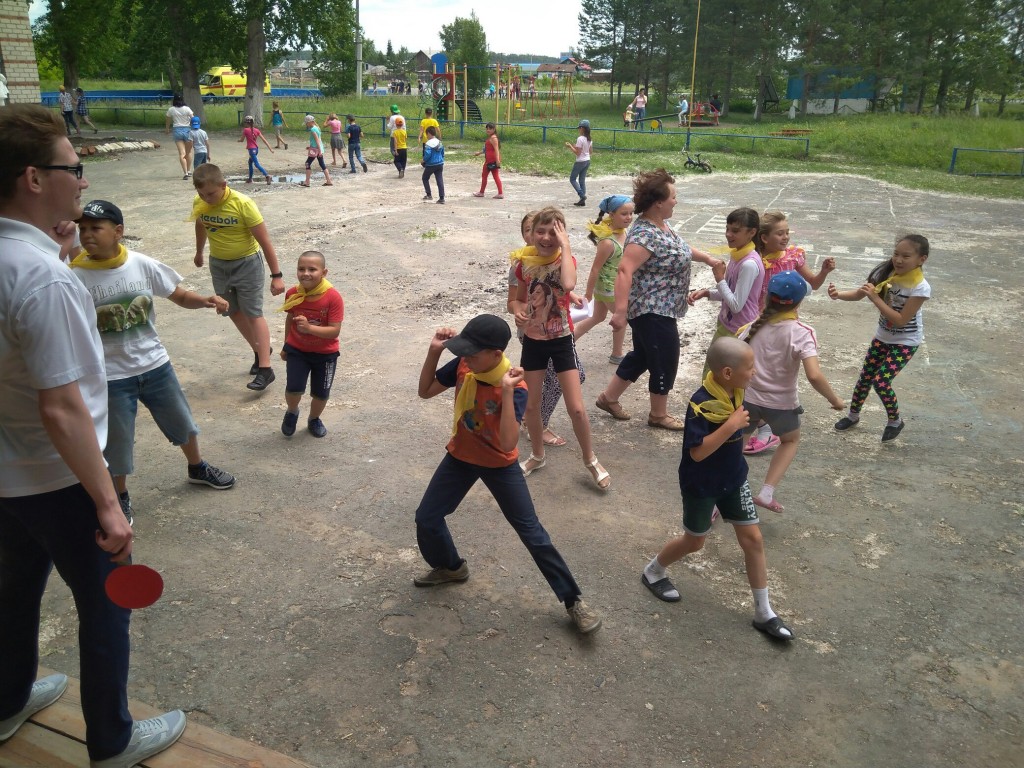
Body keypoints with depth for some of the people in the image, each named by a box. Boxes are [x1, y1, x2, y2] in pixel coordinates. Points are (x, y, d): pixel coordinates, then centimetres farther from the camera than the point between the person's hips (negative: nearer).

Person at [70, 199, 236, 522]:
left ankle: (197, 468, 47)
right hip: (111, 375, -3)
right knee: (116, 441, 11)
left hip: (155, 365, 3)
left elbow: (180, 295, 0)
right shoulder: (75, 277, -16)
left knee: (181, 421, 20)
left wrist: (207, 300, -19)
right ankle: (120, 496, 36)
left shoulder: (142, 265, -9)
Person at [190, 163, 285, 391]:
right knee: (234, 312, 13)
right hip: (218, 264, 5)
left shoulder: (243, 204, -25)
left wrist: (276, 276, -21)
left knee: (253, 314, -4)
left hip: (247, 263, -5)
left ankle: (265, 368, -2)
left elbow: (264, 241, -22)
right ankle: (260, 350, 32)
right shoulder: (199, 203, -10)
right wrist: (199, 253, 28)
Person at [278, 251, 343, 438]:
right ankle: (292, 412, 22)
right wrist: (285, 346, 17)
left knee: (321, 394, 10)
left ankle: (314, 419, 41)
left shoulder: (333, 297, -23)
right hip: (297, 350, 1)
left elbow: (335, 331, -24)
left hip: (325, 353, -1)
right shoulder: (292, 294, -11)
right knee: (294, 388, -12)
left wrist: (309, 327, -38)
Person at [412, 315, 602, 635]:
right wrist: (434, 351, -19)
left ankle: (573, 600, 12)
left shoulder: (514, 387, -31)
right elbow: (425, 392, -4)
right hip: (460, 457, 5)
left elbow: (508, 444, -40)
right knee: (426, 517, 9)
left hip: (500, 465, -5)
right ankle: (450, 567, 39)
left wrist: (506, 392, -46)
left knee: (532, 532, -1)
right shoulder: (463, 365, -16)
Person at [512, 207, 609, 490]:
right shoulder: (525, 262, -4)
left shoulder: (565, 259, -13)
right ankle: (537, 456, 35)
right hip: (533, 340, 3)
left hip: (561, 340, -3)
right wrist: (518, 311, -12)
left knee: (576, 408, -3)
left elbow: (569, 285, -37)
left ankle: (590, 460, 20)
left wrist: (564, 245, -29)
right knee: (530, 405, 12)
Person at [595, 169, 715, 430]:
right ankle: (658, 415, 24)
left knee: (642, 356, 21)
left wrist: (707, 258, 22)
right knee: (664, 363, 5)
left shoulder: (662, 225, 6)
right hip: (652, 312, -10)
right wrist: (620, 312, -40)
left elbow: (680, 248, 25)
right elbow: (624, 272, -35)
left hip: (658, 309, 10)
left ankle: (608, 398, 34)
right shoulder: (645, 235, -26)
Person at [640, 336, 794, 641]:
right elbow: (697, 452, -33)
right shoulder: (701, 404, -29)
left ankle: (764, 613, 20)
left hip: (734, 479, 7)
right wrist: (732, 424, -35)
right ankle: (653, 571, 40)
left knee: (753, 539, 7)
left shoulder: (735, 393, -5)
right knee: (694, 542, 11)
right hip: (701, 486, -7)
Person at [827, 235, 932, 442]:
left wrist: (875, 298, -32)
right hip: (883, 336, 6)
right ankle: (853, 415, 35)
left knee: (881, 381, -13)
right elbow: (858, 294, -8)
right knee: (865, 376, 13)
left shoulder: (920, 288, -26)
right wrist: (839, 294, -29)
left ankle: (895, 421, 13)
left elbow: (900, 320, -27)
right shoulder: (885, 273, -11)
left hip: (906, 342, -5)